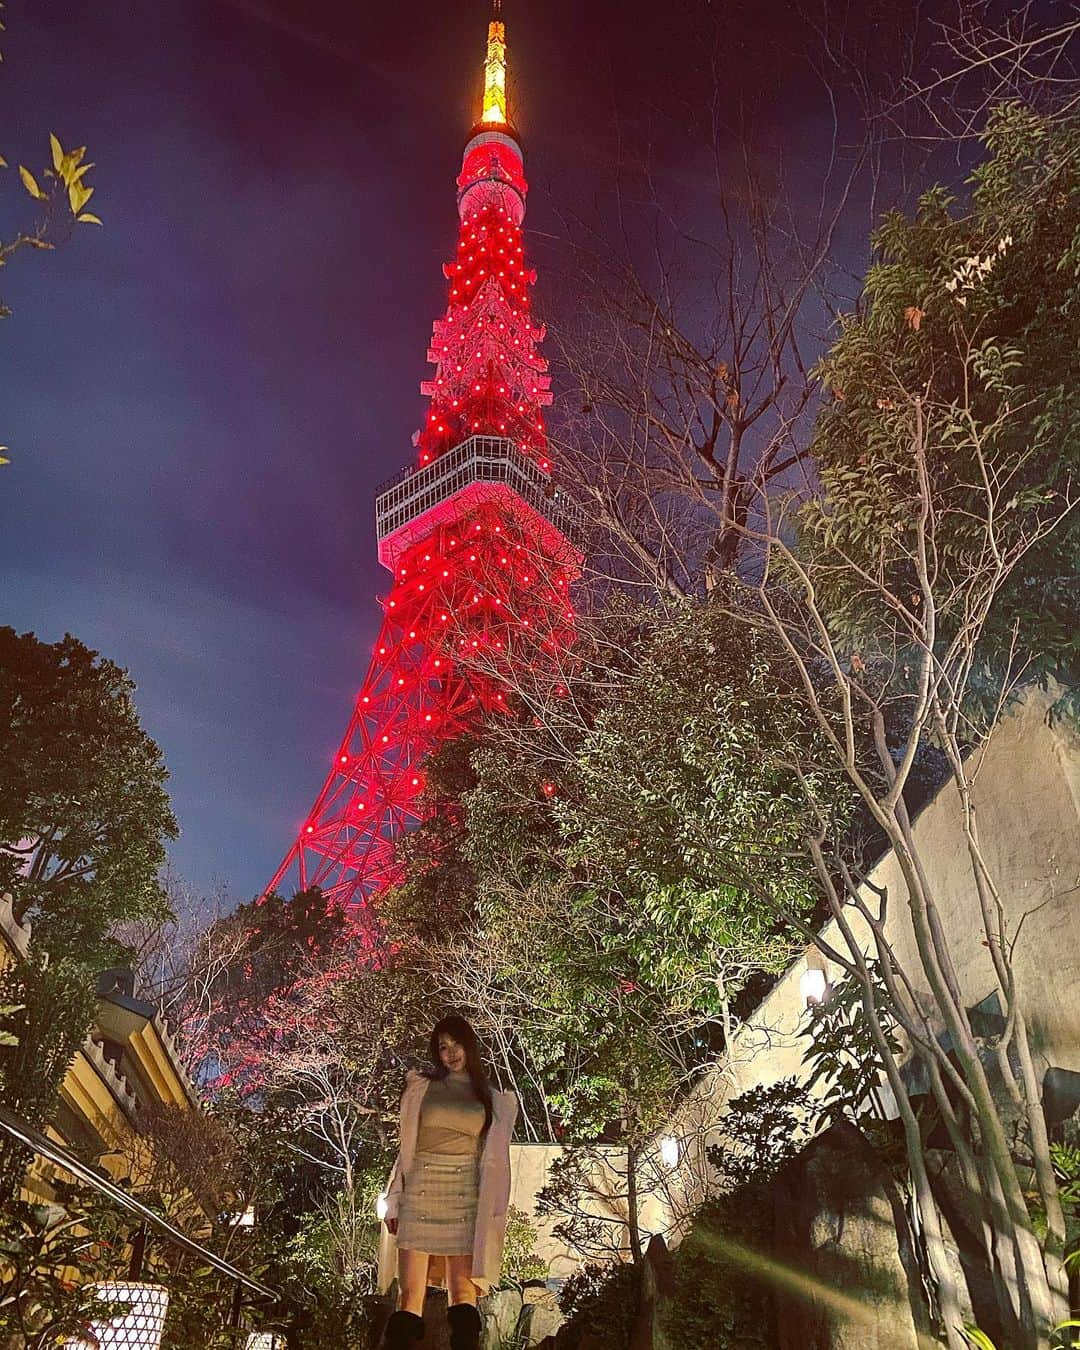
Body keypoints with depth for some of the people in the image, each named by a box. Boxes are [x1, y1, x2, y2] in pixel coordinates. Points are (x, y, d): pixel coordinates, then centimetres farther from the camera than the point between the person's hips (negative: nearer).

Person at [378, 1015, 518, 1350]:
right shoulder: (421, 1088, 9)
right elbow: (405, 1147, 9)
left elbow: (492, 1161, 13)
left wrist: (492, 1214, 5)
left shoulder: (493, 1100, 12)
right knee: (410, 1293, -5)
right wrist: (394, 1201, 2)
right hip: (419, 1194, 0)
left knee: (463, 1291, -4)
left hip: (464, 1198, 1)